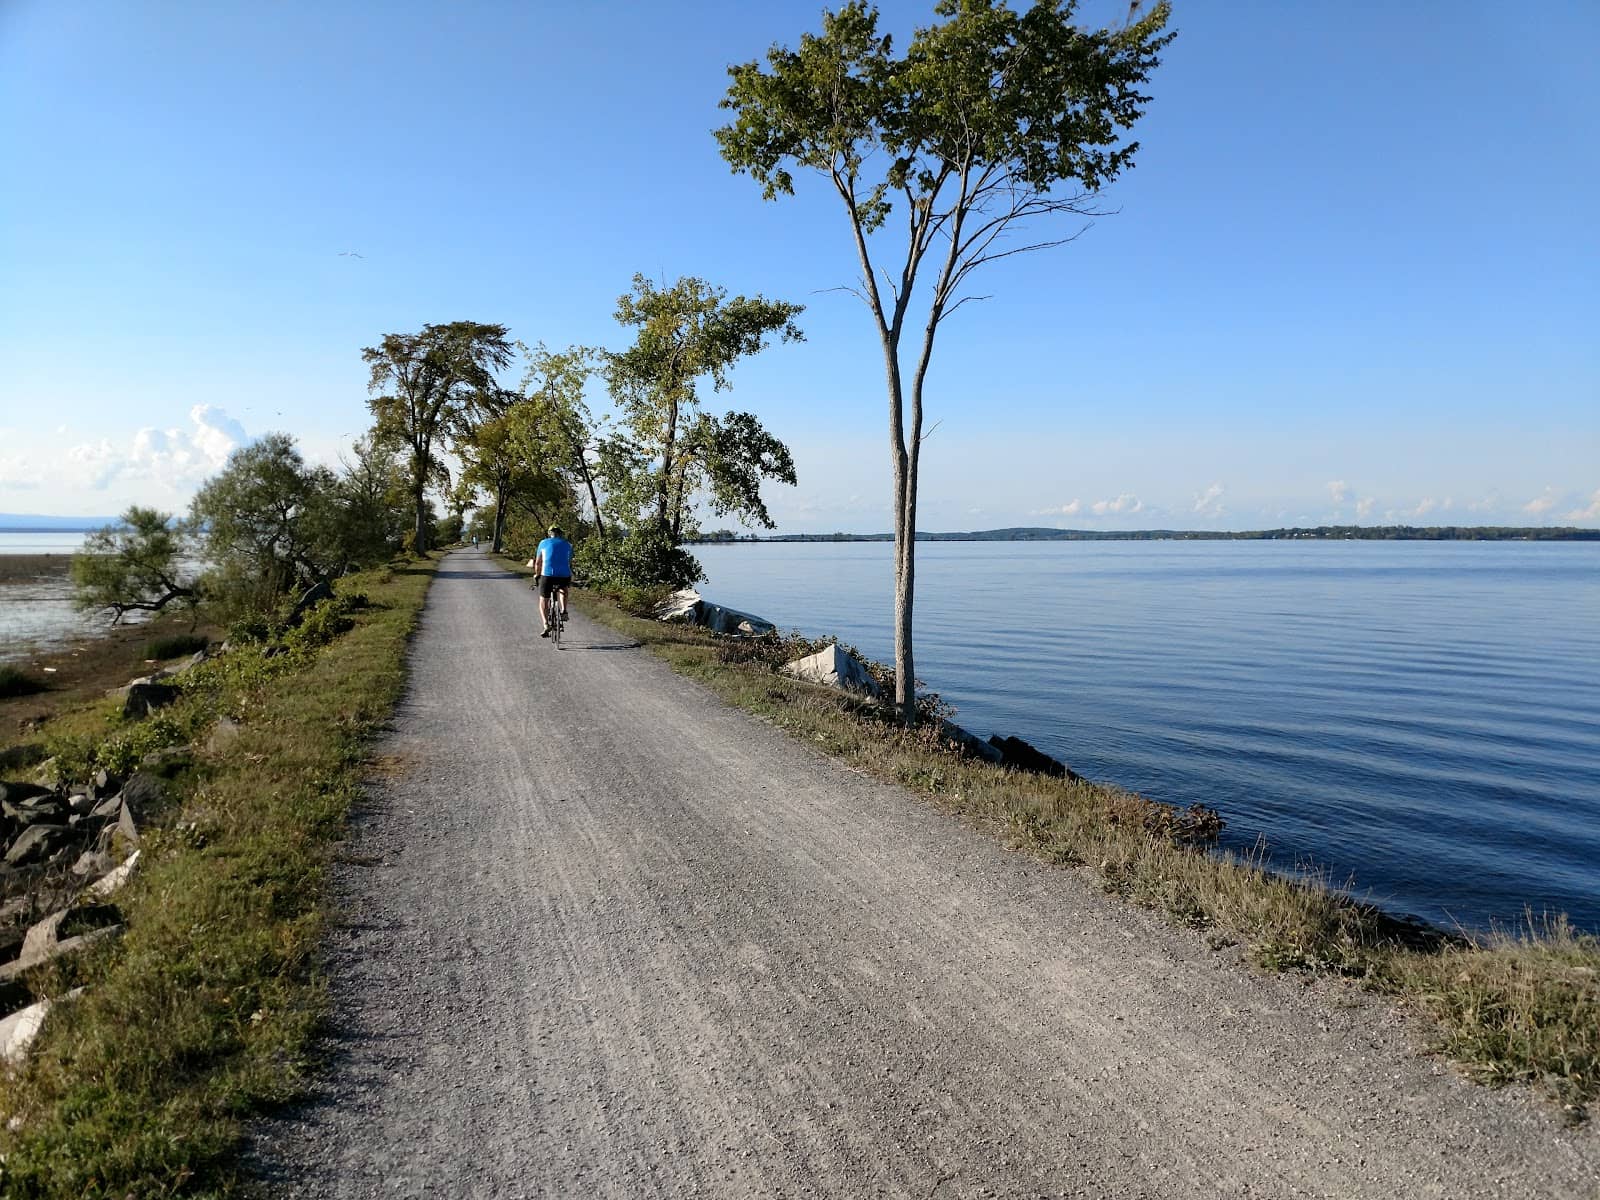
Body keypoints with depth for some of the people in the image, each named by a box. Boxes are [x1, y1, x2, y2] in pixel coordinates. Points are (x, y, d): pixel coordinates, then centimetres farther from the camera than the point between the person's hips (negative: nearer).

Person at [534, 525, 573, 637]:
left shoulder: (543, 543, 16)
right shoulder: (567, 544, 18)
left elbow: (538, 563, 18)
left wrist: (537, 575, 33)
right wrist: (570, 579, 33)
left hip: (547, 575, -1)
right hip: (564, 575, 1)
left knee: (543, 602, 15)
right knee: (563, 590, 35)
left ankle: (546, 625, -3)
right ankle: (564, 610, 13)